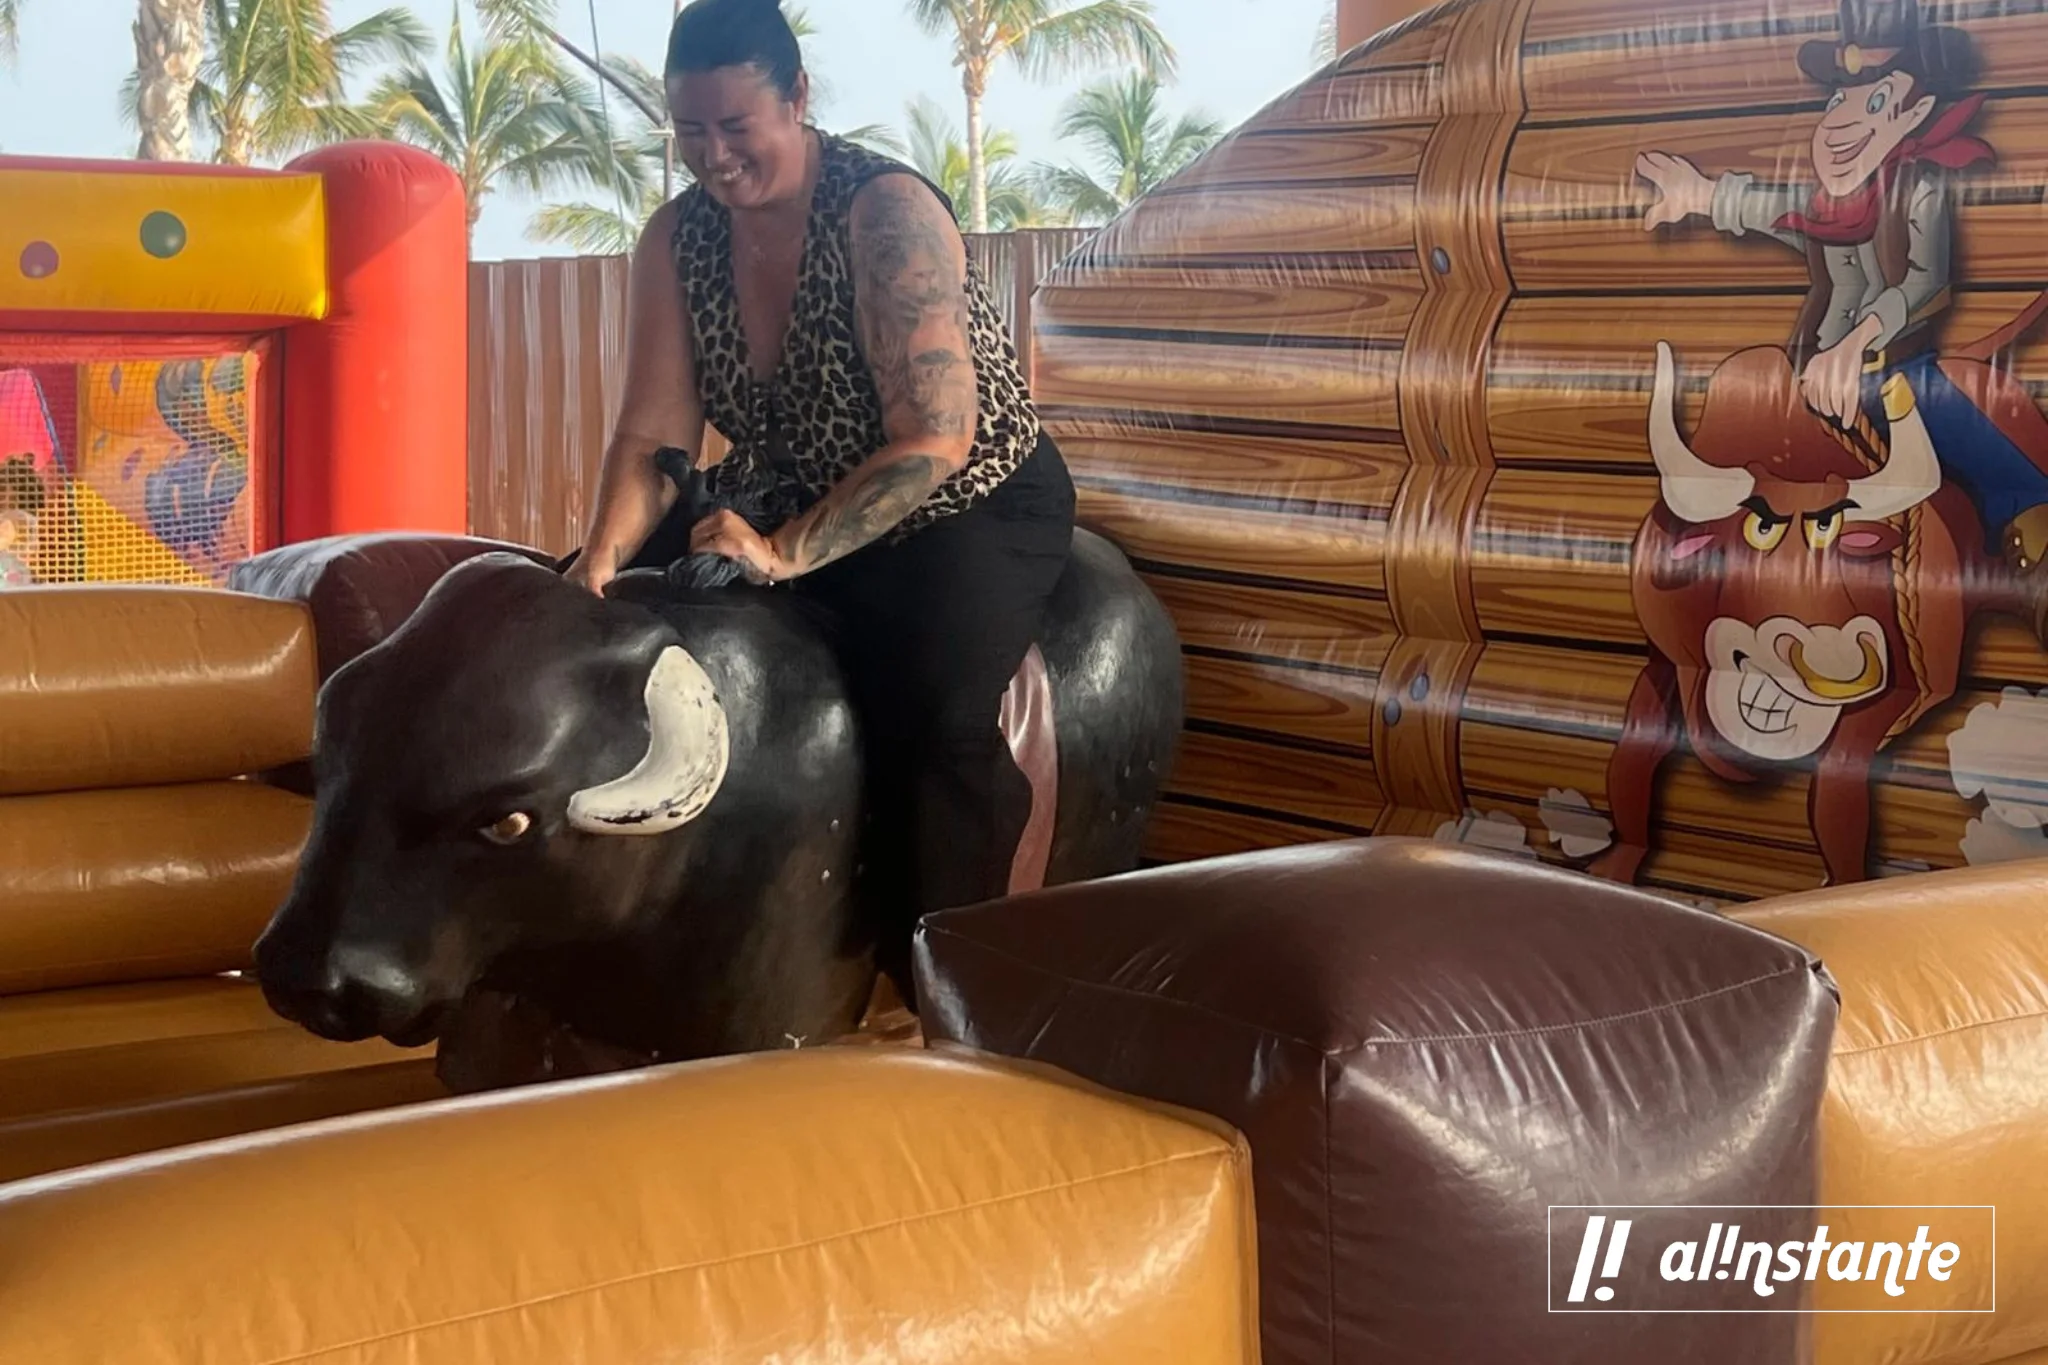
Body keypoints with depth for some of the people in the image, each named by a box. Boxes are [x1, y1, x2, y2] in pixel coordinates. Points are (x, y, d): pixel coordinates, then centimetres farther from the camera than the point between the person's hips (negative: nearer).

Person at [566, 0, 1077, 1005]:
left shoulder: (886, 212, -22)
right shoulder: (678, 238, -4)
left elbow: (937, 438, -28)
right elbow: (655, 432, -6)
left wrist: (785, 552, -35)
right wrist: (604, 554, -24)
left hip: (966, 506, -6)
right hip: (782, 505, 7)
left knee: (937, 704, -34)